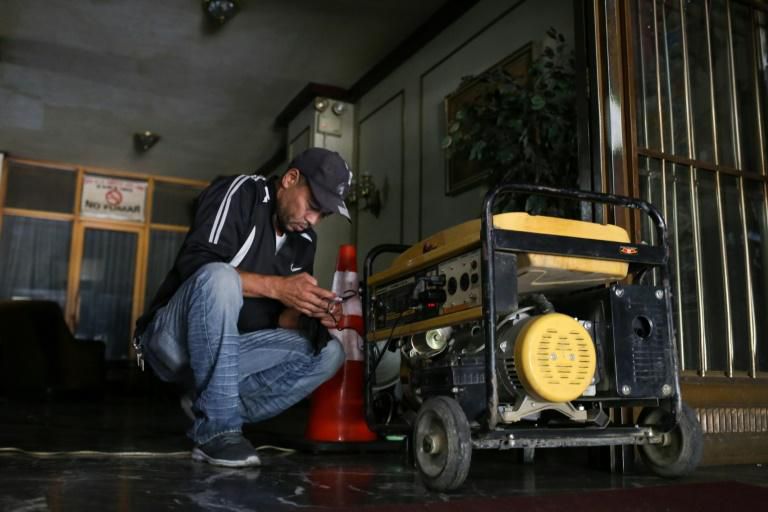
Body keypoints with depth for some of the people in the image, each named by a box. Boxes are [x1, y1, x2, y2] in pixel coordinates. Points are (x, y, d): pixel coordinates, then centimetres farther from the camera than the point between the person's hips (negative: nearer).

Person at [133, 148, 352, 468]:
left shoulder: (304, 241, 8)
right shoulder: (240, 193, -9)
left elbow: (281, 323, 7)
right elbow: (194, 264, -23)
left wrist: (309, 312, -15)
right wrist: (276, 287, -29)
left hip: (230, 349, 6)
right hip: (175, 341, -6)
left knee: (329, 353, -11)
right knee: (218, 277, -35)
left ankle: (208, 405, -10)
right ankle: (217, 427, -27)